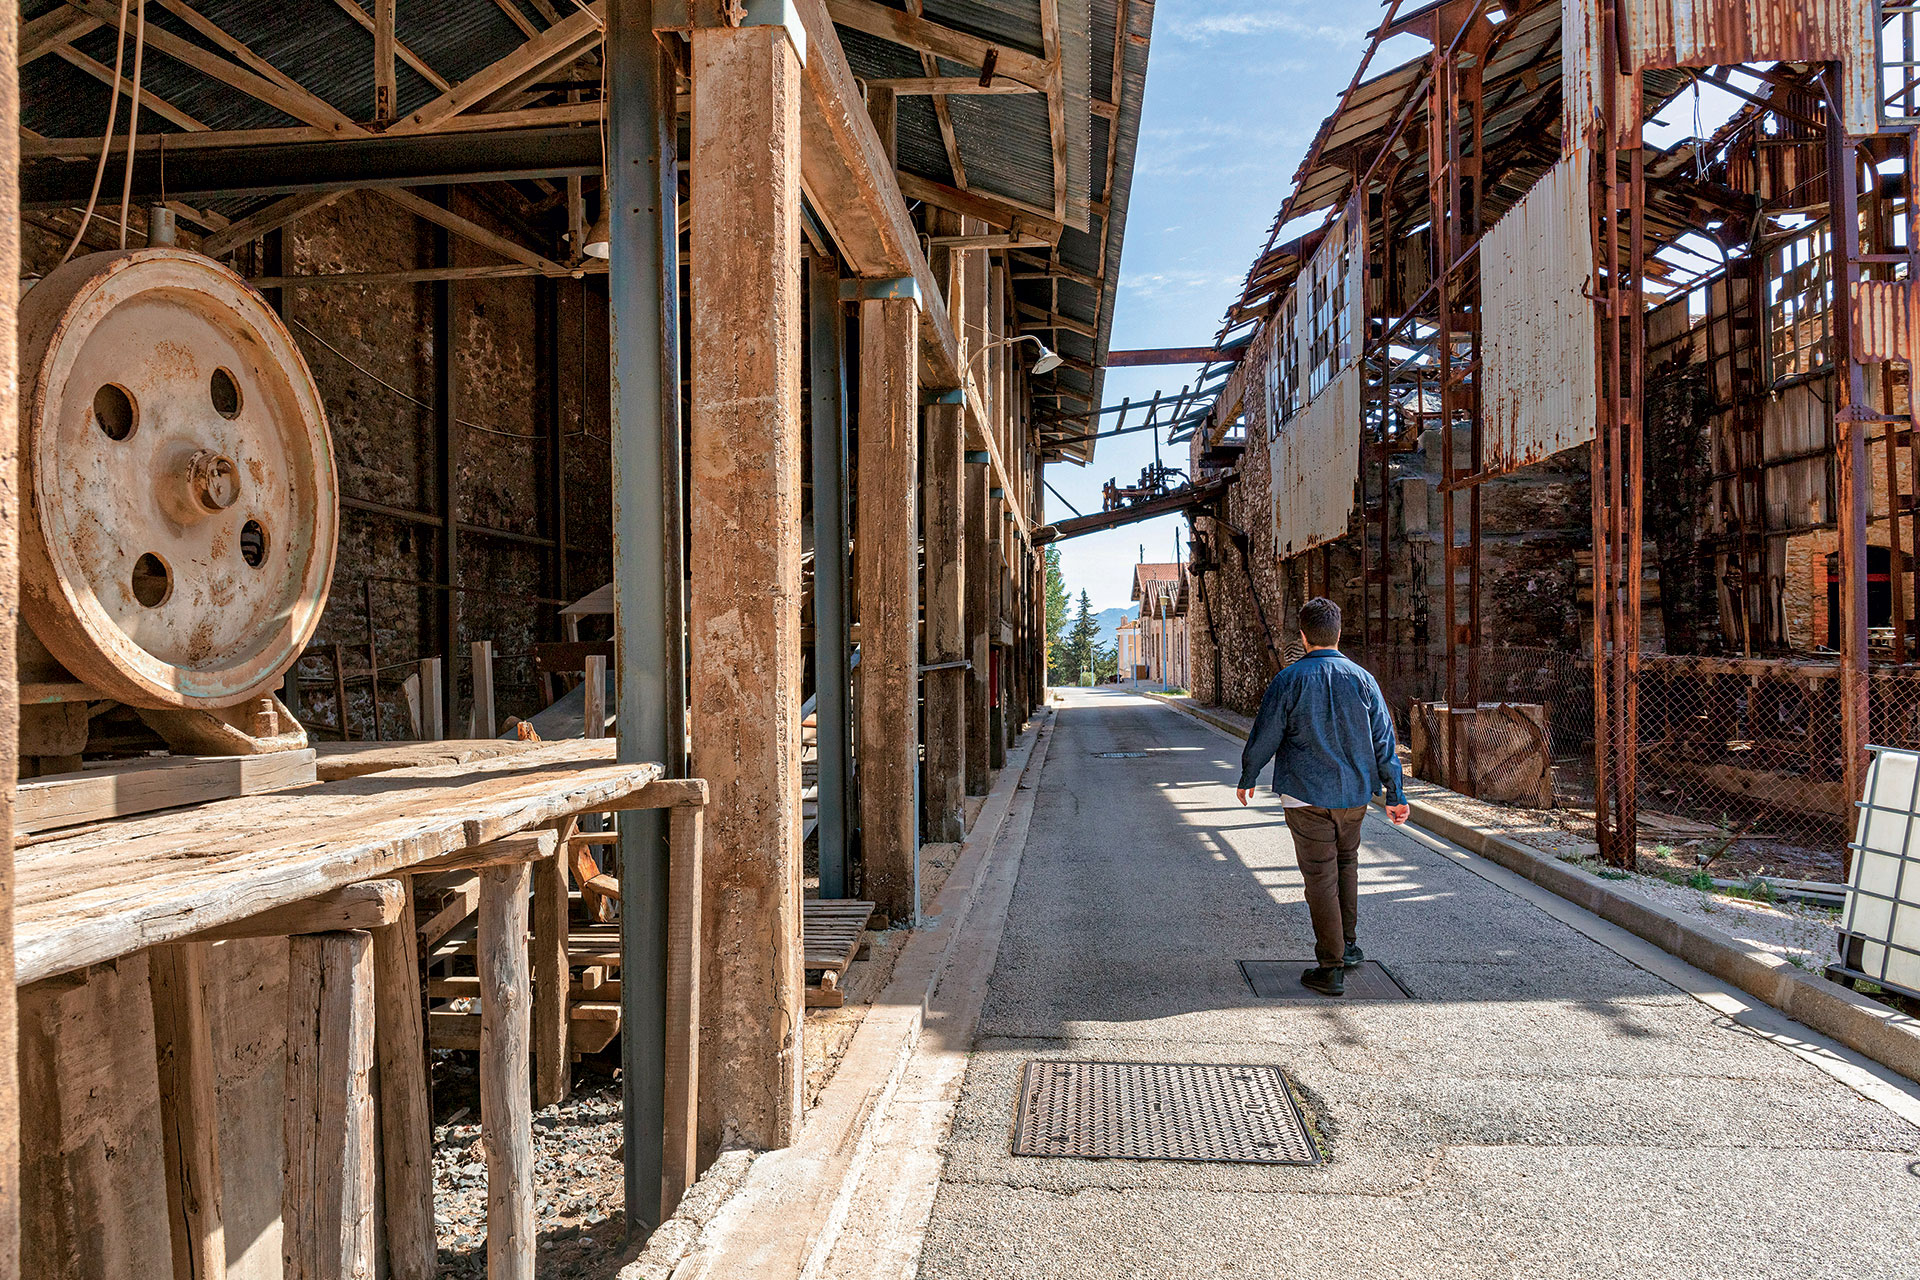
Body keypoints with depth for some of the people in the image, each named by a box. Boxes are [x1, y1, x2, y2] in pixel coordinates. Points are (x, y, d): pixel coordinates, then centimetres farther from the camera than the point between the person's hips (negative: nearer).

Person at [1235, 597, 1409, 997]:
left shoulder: (1290, 679, -9)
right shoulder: (1362, 679, 1)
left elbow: (1264, 736, -5)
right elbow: (1384, 739, 4)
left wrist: (1247, 779, 10)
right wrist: (1395, 794, 9)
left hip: (1306, 795, -4)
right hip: (1354, 793, 4)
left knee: (1320, 876, 1)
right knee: (1346, 862, 24)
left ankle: (1331, 968, 5)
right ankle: (1349, 944, 27)